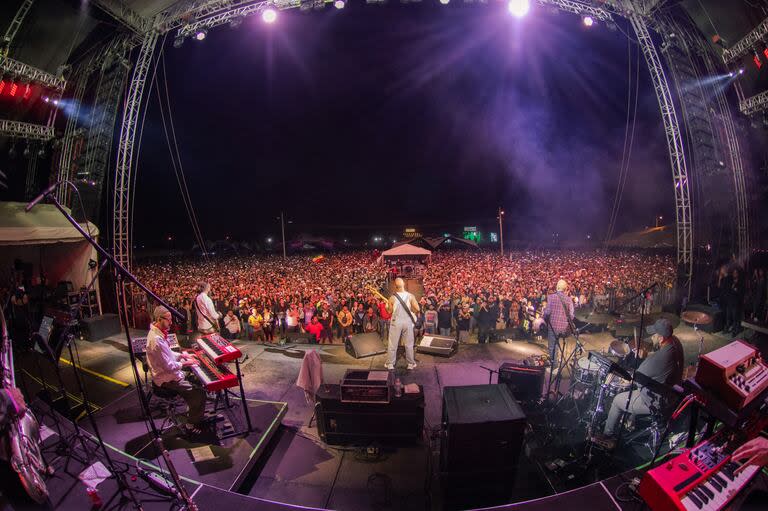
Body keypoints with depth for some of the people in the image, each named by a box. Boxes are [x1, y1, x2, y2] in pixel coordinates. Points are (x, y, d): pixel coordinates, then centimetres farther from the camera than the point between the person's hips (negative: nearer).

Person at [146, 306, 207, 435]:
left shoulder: (158, 333, 3)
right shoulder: (156, 340, -30)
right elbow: (169, 366, -27)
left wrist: (183, 355, 6)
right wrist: (184, 363, -14)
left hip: (169, 373, 10)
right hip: (166, 380, -10)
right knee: (200, 392, -13)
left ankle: (193, 413, 29)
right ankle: (191, 425, 2)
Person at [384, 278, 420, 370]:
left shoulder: (392, 297, -11)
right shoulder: (410, 296, -10)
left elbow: (389, 311, -2)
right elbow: (417, 309, -13)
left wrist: (386, 305, 16)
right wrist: (412, 310, 7)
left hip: (396, 322, -1)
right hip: (408, 321, 1)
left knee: (393, 344, 10)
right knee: (409, 344, 13)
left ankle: (390, 364, 19)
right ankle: (411, 364, 21)